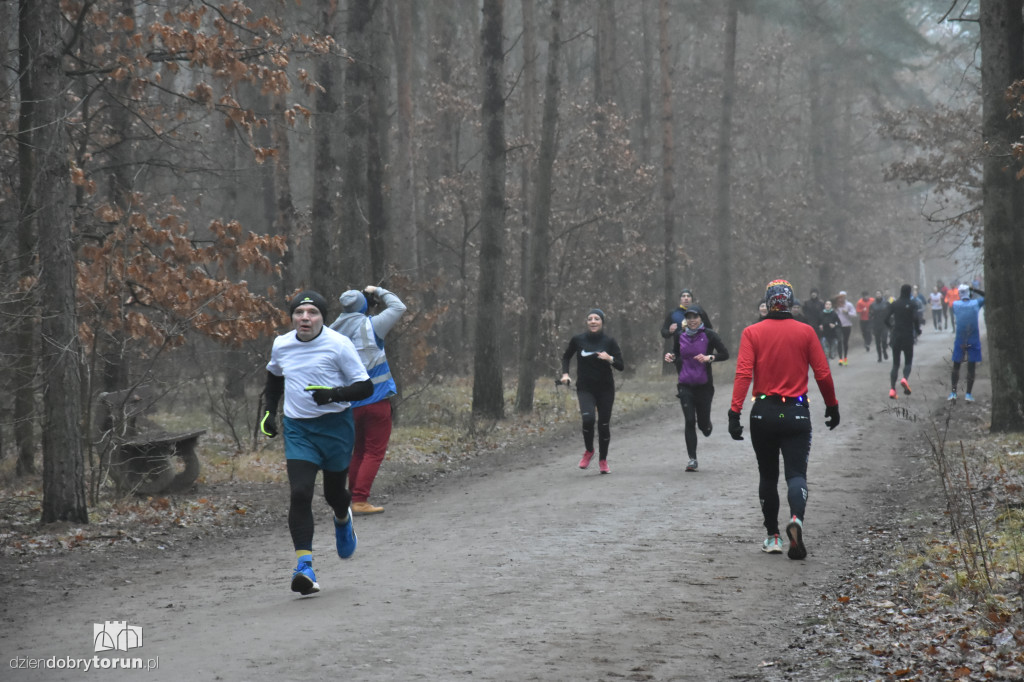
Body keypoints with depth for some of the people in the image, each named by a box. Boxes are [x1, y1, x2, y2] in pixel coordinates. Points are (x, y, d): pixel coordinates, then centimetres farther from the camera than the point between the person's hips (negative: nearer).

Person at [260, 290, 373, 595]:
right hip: (297, 429, 2)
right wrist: (269, 411, 18)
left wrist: (334, 394, -26)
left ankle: (343, 519, 51)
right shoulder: (281, 345, 3)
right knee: (300, 493, -16)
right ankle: (304, 564, -18)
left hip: (335, 426, -2)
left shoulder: (339, 344, -10)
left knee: (334, 492, 12)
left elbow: (365, 387, -10)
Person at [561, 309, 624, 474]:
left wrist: (610, 359, -21)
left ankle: (603, 460, 23)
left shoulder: (609, 341, -3)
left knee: (604, 424, 2)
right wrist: (565, 374, 1)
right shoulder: (578, 340, -2)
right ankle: (589, 451, 4)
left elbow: (621, 366, -2)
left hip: (605, 388, 1)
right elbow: (566, 357, 16)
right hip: (585, 388, -1)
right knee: (588, 418, -23)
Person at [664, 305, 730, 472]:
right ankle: (692, 459, -3)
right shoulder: (679, 336, 5)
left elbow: (725, 354, -6)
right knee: (689, 421, -8)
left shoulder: (709, 335, -5)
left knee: (703, 423, 3)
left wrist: (709, 357, -21)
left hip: (704, 385, -2)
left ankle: (706, 426, 43)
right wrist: (671, 357, -1)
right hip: (685, 386, 2)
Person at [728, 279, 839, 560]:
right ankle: (796, 519, -29)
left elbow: (743, 374, -11)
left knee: (768, 476, 14)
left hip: (763, 413, 1)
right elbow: (823, 374, 0)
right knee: (796, 473, 0)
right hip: (797, 414, -1)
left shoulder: (752, 333, -2)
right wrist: (832, 406, 14)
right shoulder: (805, 332, -1)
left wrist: (735, 412, -13)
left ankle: (772, 537, 18)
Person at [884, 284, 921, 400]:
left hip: (895, 337, 3)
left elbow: (886, 319, 0)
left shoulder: (894, 304, 3)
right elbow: (915, 318, -17)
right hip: (908, 337, -3)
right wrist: (917, 330, 0)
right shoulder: (912, 304, -5)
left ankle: (892, 389, -5)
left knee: (895, 363, 8)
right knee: (908, 361, 11)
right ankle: (905, 378, -20)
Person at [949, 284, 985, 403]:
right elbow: (986, 296, 12)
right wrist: (973, 289, 8)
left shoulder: (955, 305, -3)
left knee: (956, 366, 11)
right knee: (971, 367, 5)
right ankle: (968, 394, 3)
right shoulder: (976, 303, -3)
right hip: (974, 340, 0)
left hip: (960, 340, 0)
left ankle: (953, 392, 4)